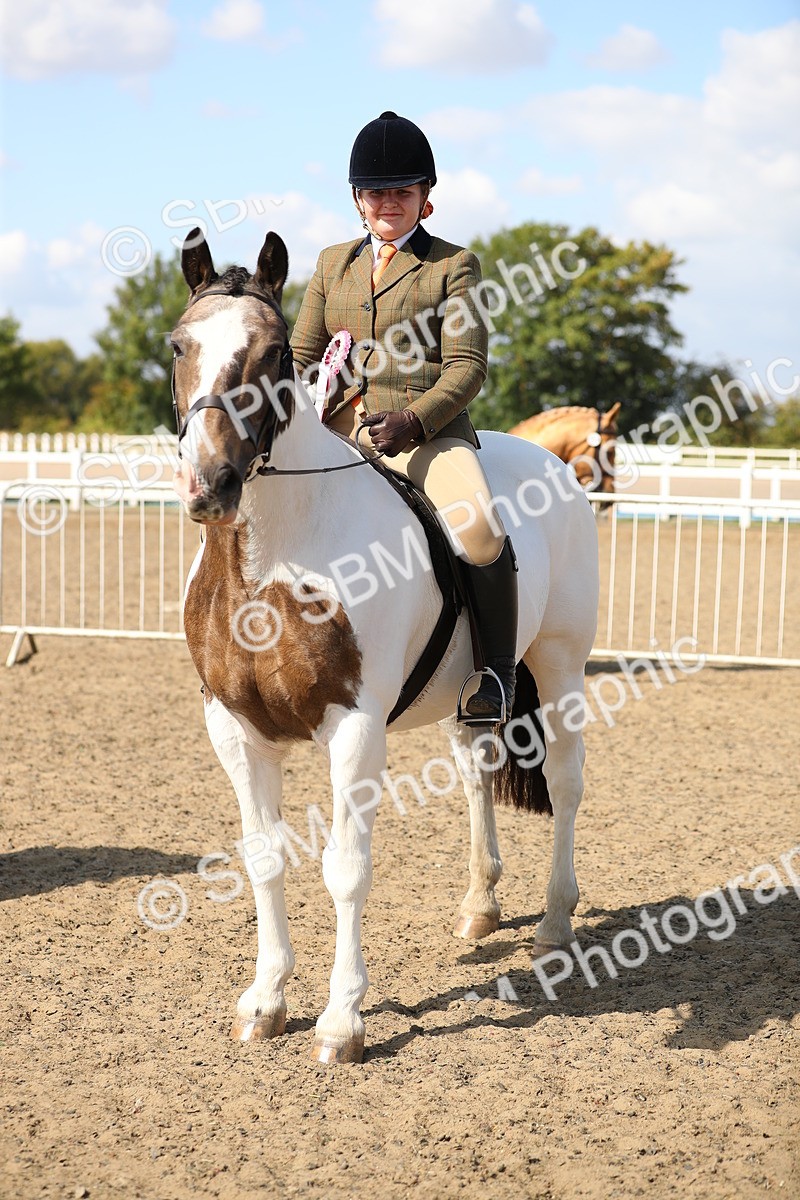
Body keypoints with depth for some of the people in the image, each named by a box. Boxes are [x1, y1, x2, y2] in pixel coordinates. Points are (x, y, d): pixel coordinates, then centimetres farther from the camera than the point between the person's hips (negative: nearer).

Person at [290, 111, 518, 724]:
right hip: (336, 432, 5)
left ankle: (497, 672, -12)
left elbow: (466, 366, -3)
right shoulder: (333, 263, 19)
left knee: (480, 533, -31)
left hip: (427, 433, -5)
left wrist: (413, 419, -20)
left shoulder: (454, 265, 6)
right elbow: (303, 355, 19)